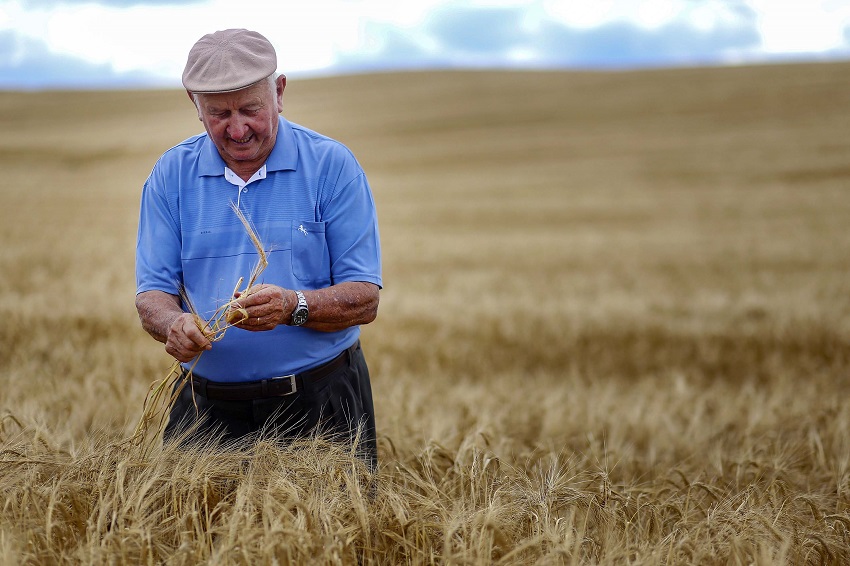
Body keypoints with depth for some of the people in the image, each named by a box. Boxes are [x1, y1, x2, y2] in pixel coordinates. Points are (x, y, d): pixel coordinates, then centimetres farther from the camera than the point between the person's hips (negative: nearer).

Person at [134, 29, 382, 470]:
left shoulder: (331, 165, -5)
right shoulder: (172, 174, 4)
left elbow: (365, 299, -8)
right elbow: (152, 296, 1)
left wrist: (293, 306, -27)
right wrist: (174, 324, -22)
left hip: (320, 407, -2)